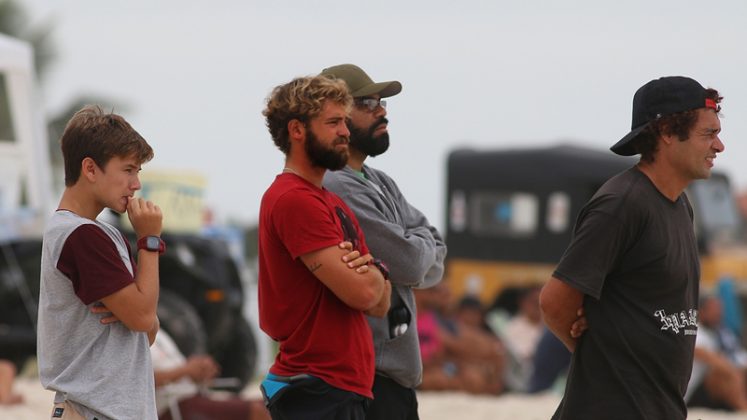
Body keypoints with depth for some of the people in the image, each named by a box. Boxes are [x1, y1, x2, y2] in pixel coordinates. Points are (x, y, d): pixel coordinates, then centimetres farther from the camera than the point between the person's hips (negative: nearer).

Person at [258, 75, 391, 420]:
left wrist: (366, 270, -8)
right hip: (319, 391, -10)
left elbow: (380, 304, 14)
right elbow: (361, 293, -20)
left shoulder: (332, 203, 18)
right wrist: (372, 272, 3)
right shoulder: (294, 200, -13)